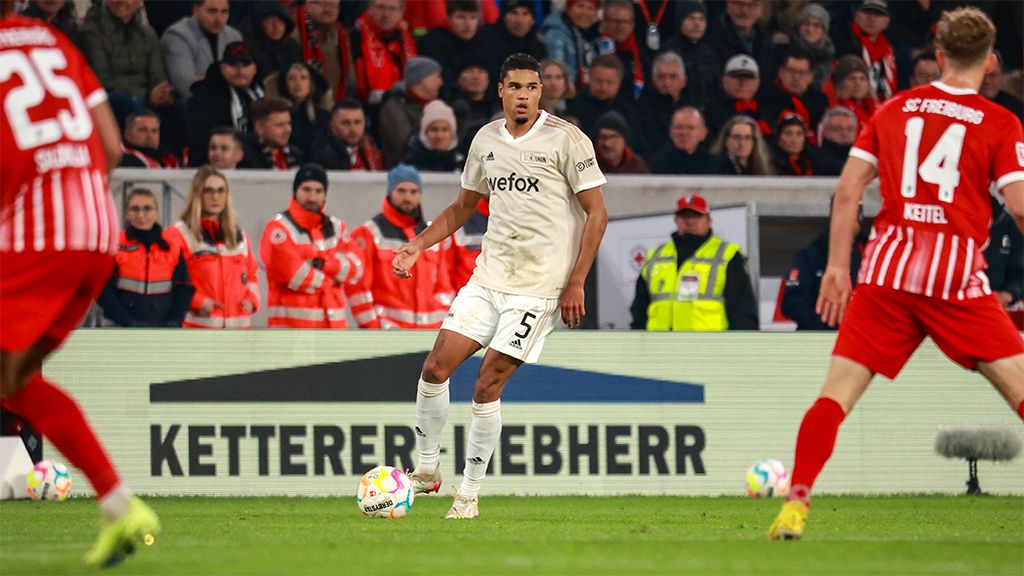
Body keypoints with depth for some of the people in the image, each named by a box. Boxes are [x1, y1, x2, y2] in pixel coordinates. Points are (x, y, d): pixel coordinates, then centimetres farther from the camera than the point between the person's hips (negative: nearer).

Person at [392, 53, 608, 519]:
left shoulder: (565, 139, -8)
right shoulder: (486, 139, 9)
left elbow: (597, 213, -6)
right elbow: (463, 206, 23)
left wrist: (576, 283, -12)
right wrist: (418, 244, 8)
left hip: (538, 284, -5)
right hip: (489, 275, 5)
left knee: (486, 386, -9)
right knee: (436, 367, -5)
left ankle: (469, 494, 1)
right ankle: (427, 469, 12)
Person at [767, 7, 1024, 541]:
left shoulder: (895, 109, 14)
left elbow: (847, 189, 10)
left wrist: (837, 267, 13)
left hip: (886, 271, 2)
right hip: (957, 275, -2)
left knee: (838, 391, 1)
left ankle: (796, 503, -11)